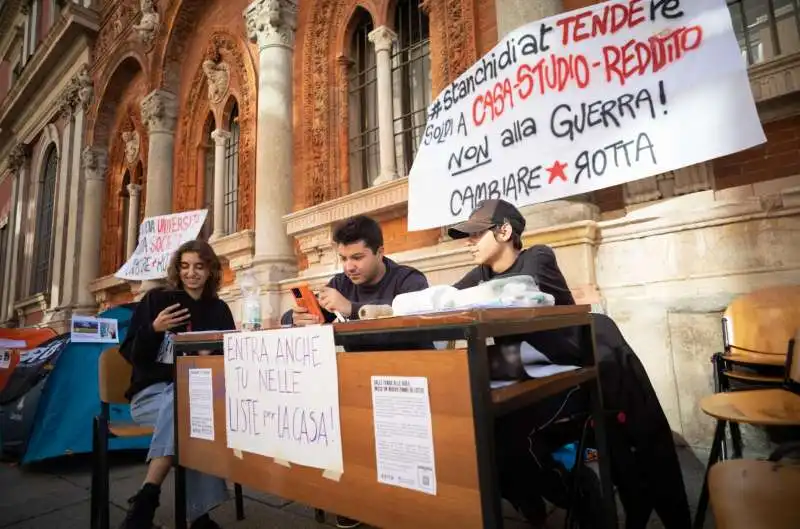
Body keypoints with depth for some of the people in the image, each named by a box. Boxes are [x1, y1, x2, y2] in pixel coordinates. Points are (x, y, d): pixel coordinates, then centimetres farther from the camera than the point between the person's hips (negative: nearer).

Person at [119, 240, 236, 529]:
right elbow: (130, 354, 1)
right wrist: (153, 329, -18)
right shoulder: (156, 299, 4)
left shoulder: (219, 310, 10)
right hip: (152, 393, -1)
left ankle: (146, 497, -25)